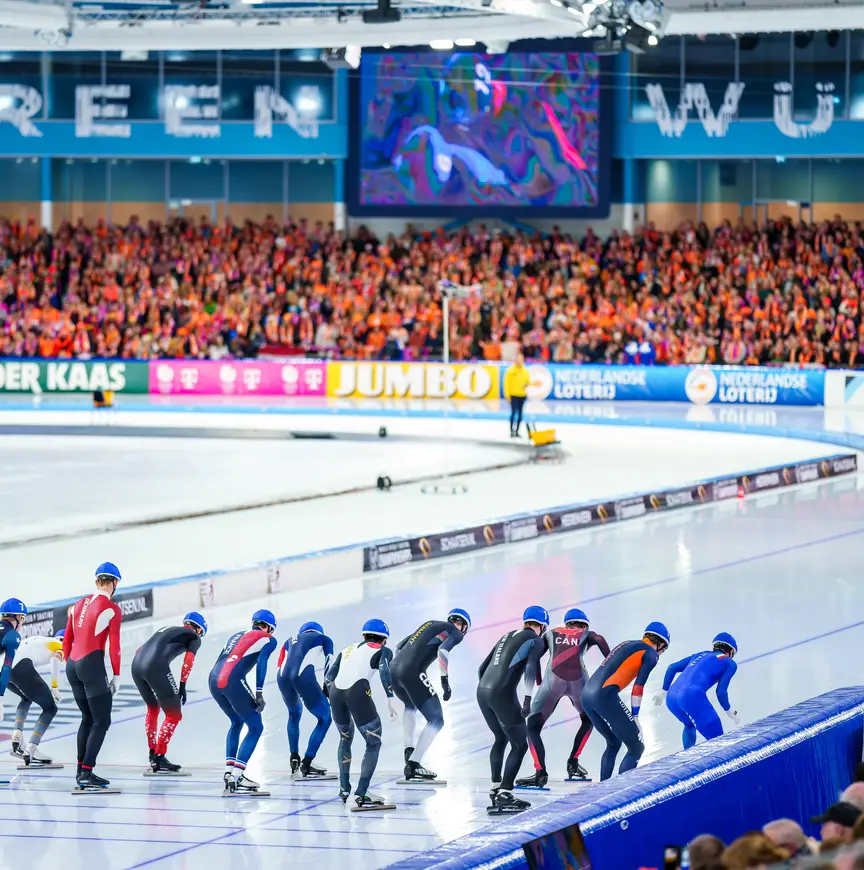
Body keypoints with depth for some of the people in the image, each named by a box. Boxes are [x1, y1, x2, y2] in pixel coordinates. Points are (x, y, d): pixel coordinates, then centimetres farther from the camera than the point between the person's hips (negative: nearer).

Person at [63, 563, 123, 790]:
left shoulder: (80, 605, 12)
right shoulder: (112, 609, -8)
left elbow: (67, 640, 16)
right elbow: (113, 645, -11)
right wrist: (116, 675, -2)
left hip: (73, 667, 7)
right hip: (93, 667, -7)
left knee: (88, 718, 20)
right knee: (102, 721, -2)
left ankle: (81, 770, 23)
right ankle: (86, 773, -10)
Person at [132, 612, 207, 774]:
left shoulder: (167, 629, 33)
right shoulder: (194, 638, 16)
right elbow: (188, 660, -1)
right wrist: (182, 686, -3)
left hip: (136, 664, 7)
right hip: (156, 667, -7)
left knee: (152, 708, 29)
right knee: (174, 715, 6)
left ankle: (152, 753, 36)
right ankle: (159, 759, 2)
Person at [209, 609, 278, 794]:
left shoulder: (237, 636, 30)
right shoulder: (268, 640, 12)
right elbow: (261, 662, -6)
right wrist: (259, 693, -11)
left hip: (213, 679, 7)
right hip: (233, 681, -7)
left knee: (236, 722, 28)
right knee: (256, 728, 6)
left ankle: (229, 770, 20)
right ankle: (237, 775, -7)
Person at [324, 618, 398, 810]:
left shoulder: (347, 650, 30)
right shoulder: (382, 650, 17)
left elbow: (328, 676, 23)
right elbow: (384, 670, -4)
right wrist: (390, 698, -9)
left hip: (335, 693, 5)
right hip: (358, 693, -5)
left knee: (345, 739, 29)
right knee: (374, 743, 5)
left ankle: (344, 790, 28)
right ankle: (361, 795, -7)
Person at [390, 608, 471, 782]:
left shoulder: (431, 624, 27)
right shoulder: (456, 632, 7)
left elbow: (400, 646, 28)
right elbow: (442, 650, -15)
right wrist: (445, 681, -12)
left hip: (393, 670, 8)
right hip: (413, 673, -8)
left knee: (410, 705, 37)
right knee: (436, 720, -1)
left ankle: (409, 748, 23)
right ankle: (413, 764, -12)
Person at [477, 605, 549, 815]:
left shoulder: (507, 636, 24)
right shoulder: (536, 640, 3)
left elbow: (483, 668, 26)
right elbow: (531, 668, -16)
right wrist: (528, 699, -23)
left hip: (482, 691, 7)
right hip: (503, 694, -7)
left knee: (501, 739, 27)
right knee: (520, 744, 1)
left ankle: (496, 788, 30)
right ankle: (504, 796, -8)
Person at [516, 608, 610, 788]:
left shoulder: (552, 633, 29)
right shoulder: (586, 635, 25)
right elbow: (600, 640, 1)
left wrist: (539, 683, 18)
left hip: (553, 678, -1)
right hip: (577, 679, 1)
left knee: (533, 727, 4)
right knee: (588, 719, 32)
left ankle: (540, 772, -17)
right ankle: (573, 763, 24)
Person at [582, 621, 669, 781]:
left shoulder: (627, 644, 26)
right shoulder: (651, 654, 4)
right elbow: (638, 687, -5)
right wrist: (635, 717, -1)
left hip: (586, 694, 8)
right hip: (605, 695, -8)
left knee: (613, 743, 27)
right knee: (636, 748, 0)